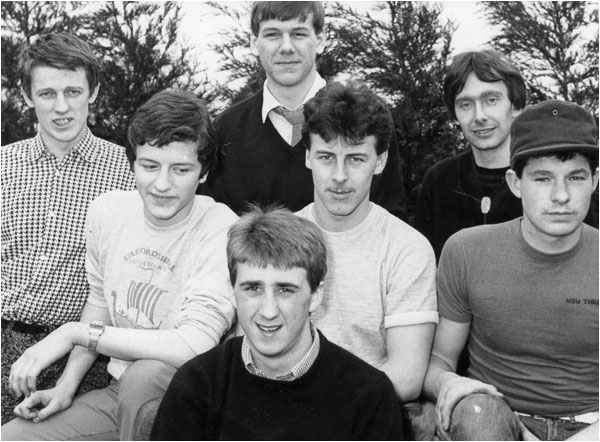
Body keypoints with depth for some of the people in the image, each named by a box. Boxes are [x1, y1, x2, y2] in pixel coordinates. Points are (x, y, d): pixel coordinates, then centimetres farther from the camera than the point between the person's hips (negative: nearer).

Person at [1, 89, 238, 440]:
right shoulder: (107, 210, -1)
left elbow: (194, 347, -29)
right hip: (120, 394, 5)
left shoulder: (221, 231, -21)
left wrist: (74, 332, -21)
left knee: (145, 375, -35)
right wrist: (66, 387, 4)